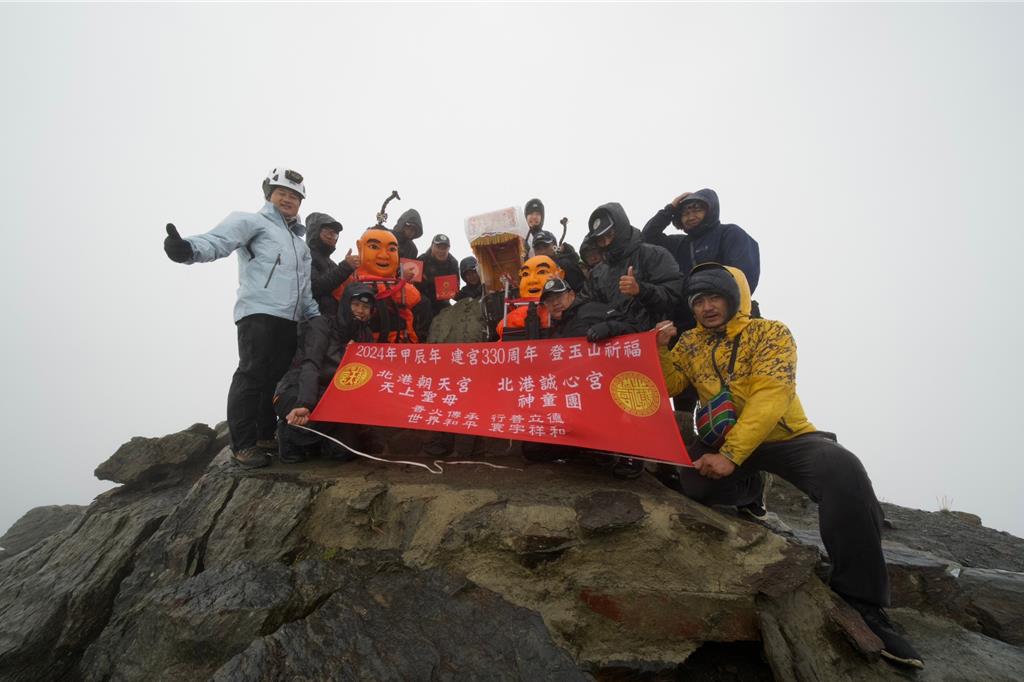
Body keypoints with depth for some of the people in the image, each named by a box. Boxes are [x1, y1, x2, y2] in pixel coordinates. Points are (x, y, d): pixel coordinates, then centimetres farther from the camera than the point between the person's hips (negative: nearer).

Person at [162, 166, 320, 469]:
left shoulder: (301, 243, 30)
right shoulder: (253, 221, 6)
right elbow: (218, 240, -14)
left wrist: (317, 317, 19)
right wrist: (189, 249, -35)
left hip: (290, 319, 8)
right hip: (259, 314, -8)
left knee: (278, 377, 9)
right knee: (252, 376, -12)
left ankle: (266, 435, 21)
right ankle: (242, 445, -6)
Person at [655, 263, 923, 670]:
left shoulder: (770, 334, -6)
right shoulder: (689, 343, 10)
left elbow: (770, 396, -19)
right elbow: (667, 389, 3)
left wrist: (732, 454, -30)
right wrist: (660, 350, -14)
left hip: (784, 436, -2)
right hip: (720, 440, 3)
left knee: (842, 470, -33)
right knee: (690, 482, -29)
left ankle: (861, 604, -23)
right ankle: (747, 489, 6)